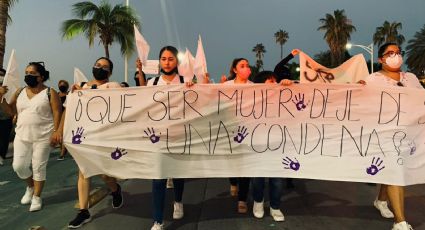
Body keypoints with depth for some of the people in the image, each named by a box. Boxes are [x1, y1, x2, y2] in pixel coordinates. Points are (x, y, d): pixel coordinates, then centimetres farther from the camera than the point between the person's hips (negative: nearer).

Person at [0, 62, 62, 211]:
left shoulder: (50, 93, -6)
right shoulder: (20, 92, 9)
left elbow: (57, 113, -10)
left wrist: (56, 132, -18)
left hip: (43, 137, -5)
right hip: (22, 136, 5)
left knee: (38, 167, 2)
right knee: (18, 166, 5)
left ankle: (37, 197, 18)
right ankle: (30, 187, 33)